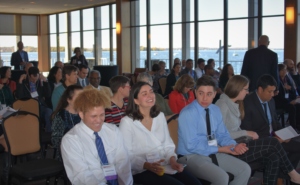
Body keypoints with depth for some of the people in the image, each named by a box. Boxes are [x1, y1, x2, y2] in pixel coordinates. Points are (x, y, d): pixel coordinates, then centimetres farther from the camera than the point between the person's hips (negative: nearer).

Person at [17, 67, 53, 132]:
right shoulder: (24, 83, 9)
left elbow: (48, 95, 7)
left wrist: (45, 81, 0)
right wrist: (20, 81, -10)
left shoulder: (40, 82, 16)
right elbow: (20, 96, -7)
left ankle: (49, 134, -23)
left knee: (49, 112, -31)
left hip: (41, 106, 2)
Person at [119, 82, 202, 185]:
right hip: (141, 171, -6)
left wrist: (172, 160, -7)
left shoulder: (160, 116, 13)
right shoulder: (127, 122, -8)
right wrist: (148, 165, -24)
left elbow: (168, 145, 13)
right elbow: (127, 156, -10)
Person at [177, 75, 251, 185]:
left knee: (245, 170, -2)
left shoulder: (215, 110, 6)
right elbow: (192, 146, -20)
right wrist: (219, 149, -16)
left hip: (212, 153, 8)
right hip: (191, 157, -7)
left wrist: (235, 146, -9)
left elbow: (222, 135, 12)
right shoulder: (187, 114, -18)